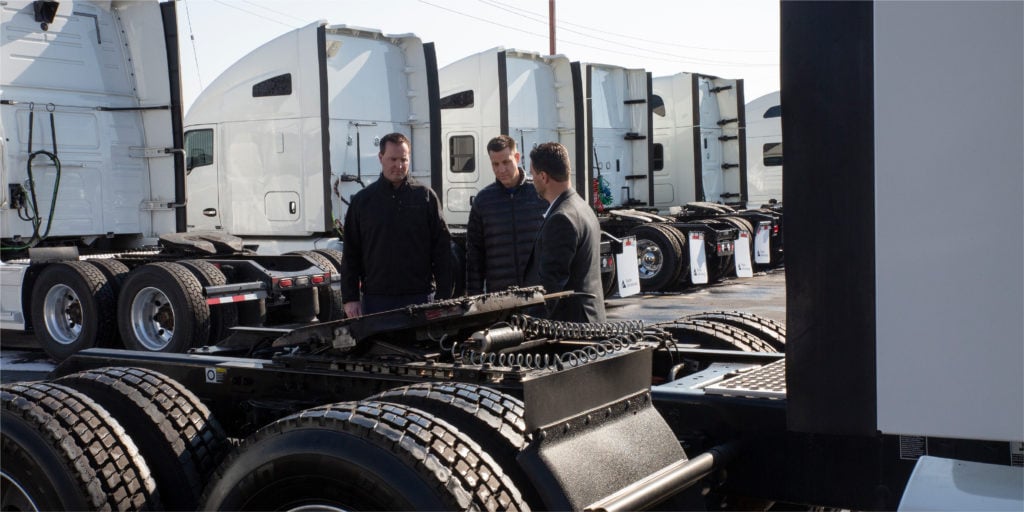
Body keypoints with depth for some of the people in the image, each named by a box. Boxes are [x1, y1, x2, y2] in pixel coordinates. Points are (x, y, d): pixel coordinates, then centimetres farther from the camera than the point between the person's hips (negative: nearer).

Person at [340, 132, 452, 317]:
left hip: (420, 297, 0)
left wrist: (444, 297, -3)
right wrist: (350, 298, 1)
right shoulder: (362, 200, 7)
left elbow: (442, 249, 3)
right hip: (376, 299, 1)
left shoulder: (426, 197, 4)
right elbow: (350, 253, 8)